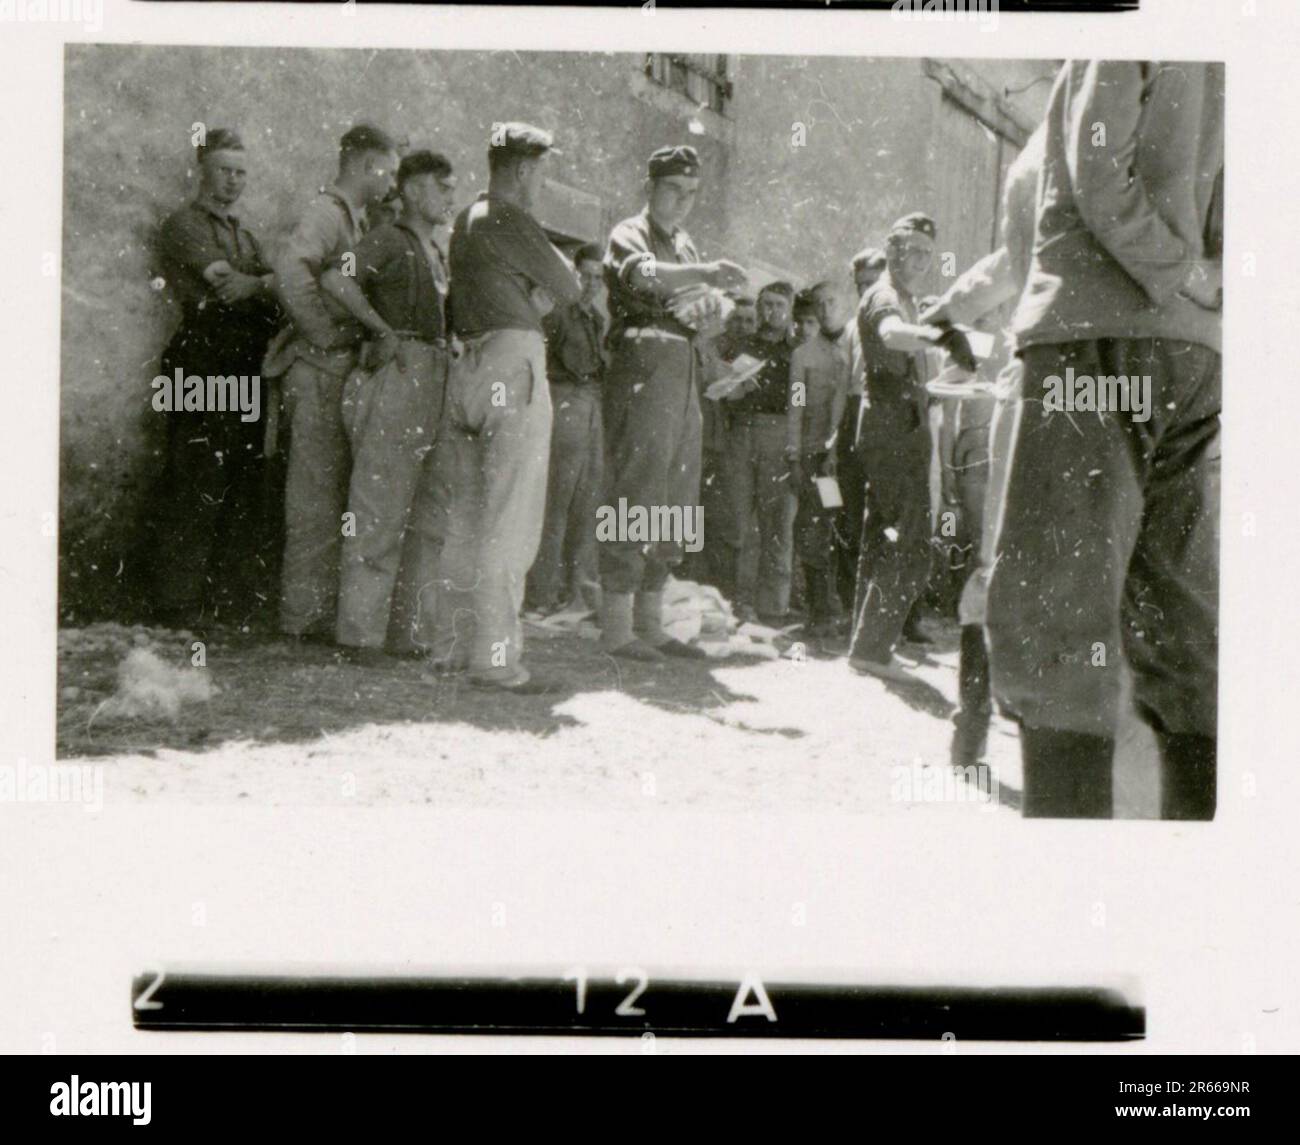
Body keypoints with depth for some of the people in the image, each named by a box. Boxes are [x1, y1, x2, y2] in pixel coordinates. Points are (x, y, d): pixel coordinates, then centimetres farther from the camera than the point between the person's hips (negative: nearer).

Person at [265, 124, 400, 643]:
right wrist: (326, 335, -22)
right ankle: (305, 612, -3)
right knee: (317, 492, -7)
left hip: (341, 368, 10)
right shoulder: (325, 213, -12)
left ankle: (322, 606, 19)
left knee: (335, 489, 13)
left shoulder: (354, 219, 19)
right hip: (320, 367, -10)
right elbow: (294, 270, -29)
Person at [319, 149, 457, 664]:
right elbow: (336, 280, -22)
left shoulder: (435, 253, 21)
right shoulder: (389, 240, -5)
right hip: (396, 374, -9)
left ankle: (410, 630, 15)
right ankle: (362, 632, -5)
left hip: (433, 377, 9)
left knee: (430, 512, 9)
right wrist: (382, 329, -14)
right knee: (381, 506, -8)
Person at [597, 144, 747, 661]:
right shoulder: (630, 234, -1)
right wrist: (704, 273, -39)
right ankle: (617, 627, -9)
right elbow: (641, 274, -25)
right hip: (643, 370, -8)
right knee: (635, 497, -10)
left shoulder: (685, 246, 24)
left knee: (676, 502, 7)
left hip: (684, 374, 8)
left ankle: (650, 624, 13)